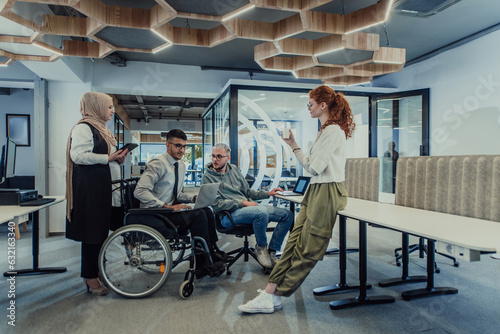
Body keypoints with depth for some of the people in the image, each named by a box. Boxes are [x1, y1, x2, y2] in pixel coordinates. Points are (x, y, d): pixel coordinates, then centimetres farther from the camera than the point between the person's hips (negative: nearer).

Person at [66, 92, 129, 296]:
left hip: (103, 185, 10)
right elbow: (78, 155, -20)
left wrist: (118, 159, 8)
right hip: (89, 185, -10)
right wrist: (108, 158, -21)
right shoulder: (83, 128, -10)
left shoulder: (100, 128, 20)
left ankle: (94, 273, 23)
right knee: (92, 231, -4)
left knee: (100, 229, 12)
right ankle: (91, 278, 6)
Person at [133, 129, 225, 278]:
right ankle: (204, 263, -16)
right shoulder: (158, 164, -14)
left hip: (170, 210, 8)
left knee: (207, 211, -13)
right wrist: (167, 206, -28)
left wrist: (193, 198, 0)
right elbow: (140, 192, -24)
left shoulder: (181, 165, 13)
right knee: (198, 215, -25)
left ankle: (213, 253, -4)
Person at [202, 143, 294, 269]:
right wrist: (243, 203, -15)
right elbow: (217, 204, -11)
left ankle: (271, 251, 2)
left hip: (249, 207, 7)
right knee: (261, 212, -36)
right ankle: (261, 247, -10)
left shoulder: (234, 169, 17)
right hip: (229, 214, -7)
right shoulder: (208, 178, -2)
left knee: (287, 215, -3)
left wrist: (268, 193, 9)